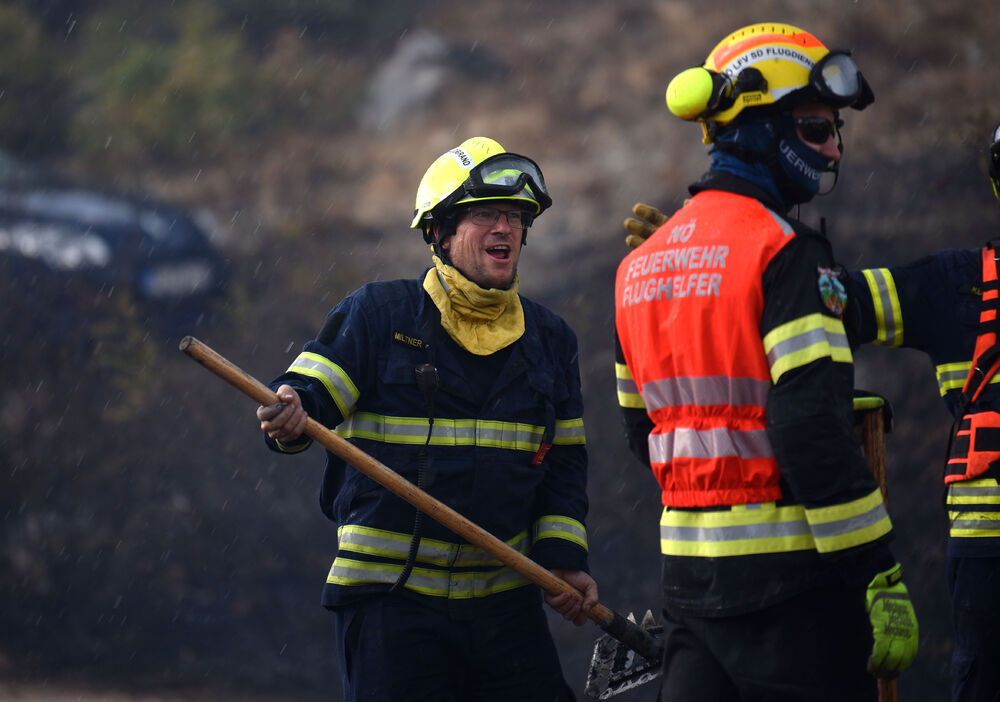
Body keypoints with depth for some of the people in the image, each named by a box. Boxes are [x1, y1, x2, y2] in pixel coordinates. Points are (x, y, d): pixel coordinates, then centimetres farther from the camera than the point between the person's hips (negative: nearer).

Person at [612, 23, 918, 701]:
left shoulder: (641, 263, 13)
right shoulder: (786, 252, -12)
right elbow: (813, 431, -20)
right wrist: (880, 577, -18)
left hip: (687, 564, 8)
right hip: (788, 574, -8)